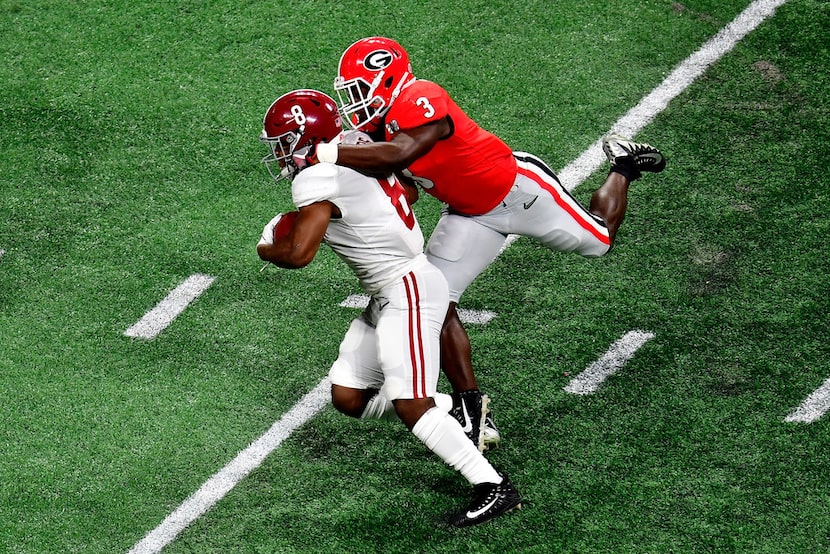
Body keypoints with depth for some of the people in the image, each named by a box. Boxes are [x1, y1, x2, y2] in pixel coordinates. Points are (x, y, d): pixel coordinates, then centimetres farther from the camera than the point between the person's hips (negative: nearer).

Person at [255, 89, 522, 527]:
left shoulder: (317, 180, -18)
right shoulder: (355, 150, 9)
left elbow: (298, 254, -25)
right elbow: (409, 191, 23)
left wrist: (266, 249, -4)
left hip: (408, 289, -10)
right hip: (388, 296, 10)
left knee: (410, 405, -16)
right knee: (349, 398, 12)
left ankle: (493, 487, -15)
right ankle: (460, 411, 22)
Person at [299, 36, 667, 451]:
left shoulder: (420, 102, -35)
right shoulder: (381, 124, -7)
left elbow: (399, 155, -51)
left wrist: (325, 154, -50)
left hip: (517, 188, -7)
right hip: (472, 215, 8)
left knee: (600, 239, 12)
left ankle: (623, 165, 42)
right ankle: (472, 411, 2)